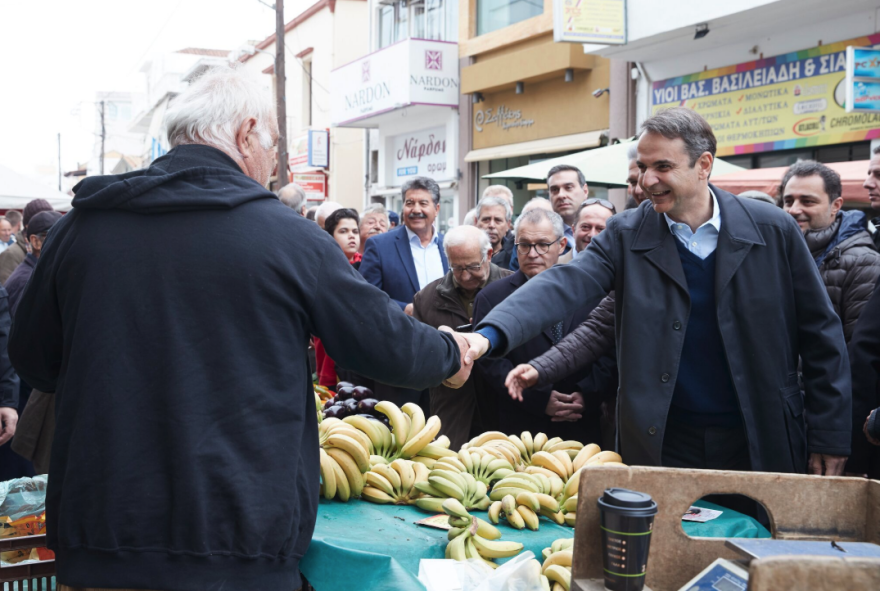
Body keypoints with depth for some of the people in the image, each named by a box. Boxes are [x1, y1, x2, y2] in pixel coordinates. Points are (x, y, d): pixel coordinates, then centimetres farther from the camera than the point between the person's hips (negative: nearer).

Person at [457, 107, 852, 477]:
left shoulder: (773, 230, -5)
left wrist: (829, 438, -1)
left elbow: (821, 335, 0)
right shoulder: (627, 235, -4)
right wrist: (490, 334, -35)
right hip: (663, 444, 0)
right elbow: (564, 286, -18)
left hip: (762, 446, 0)